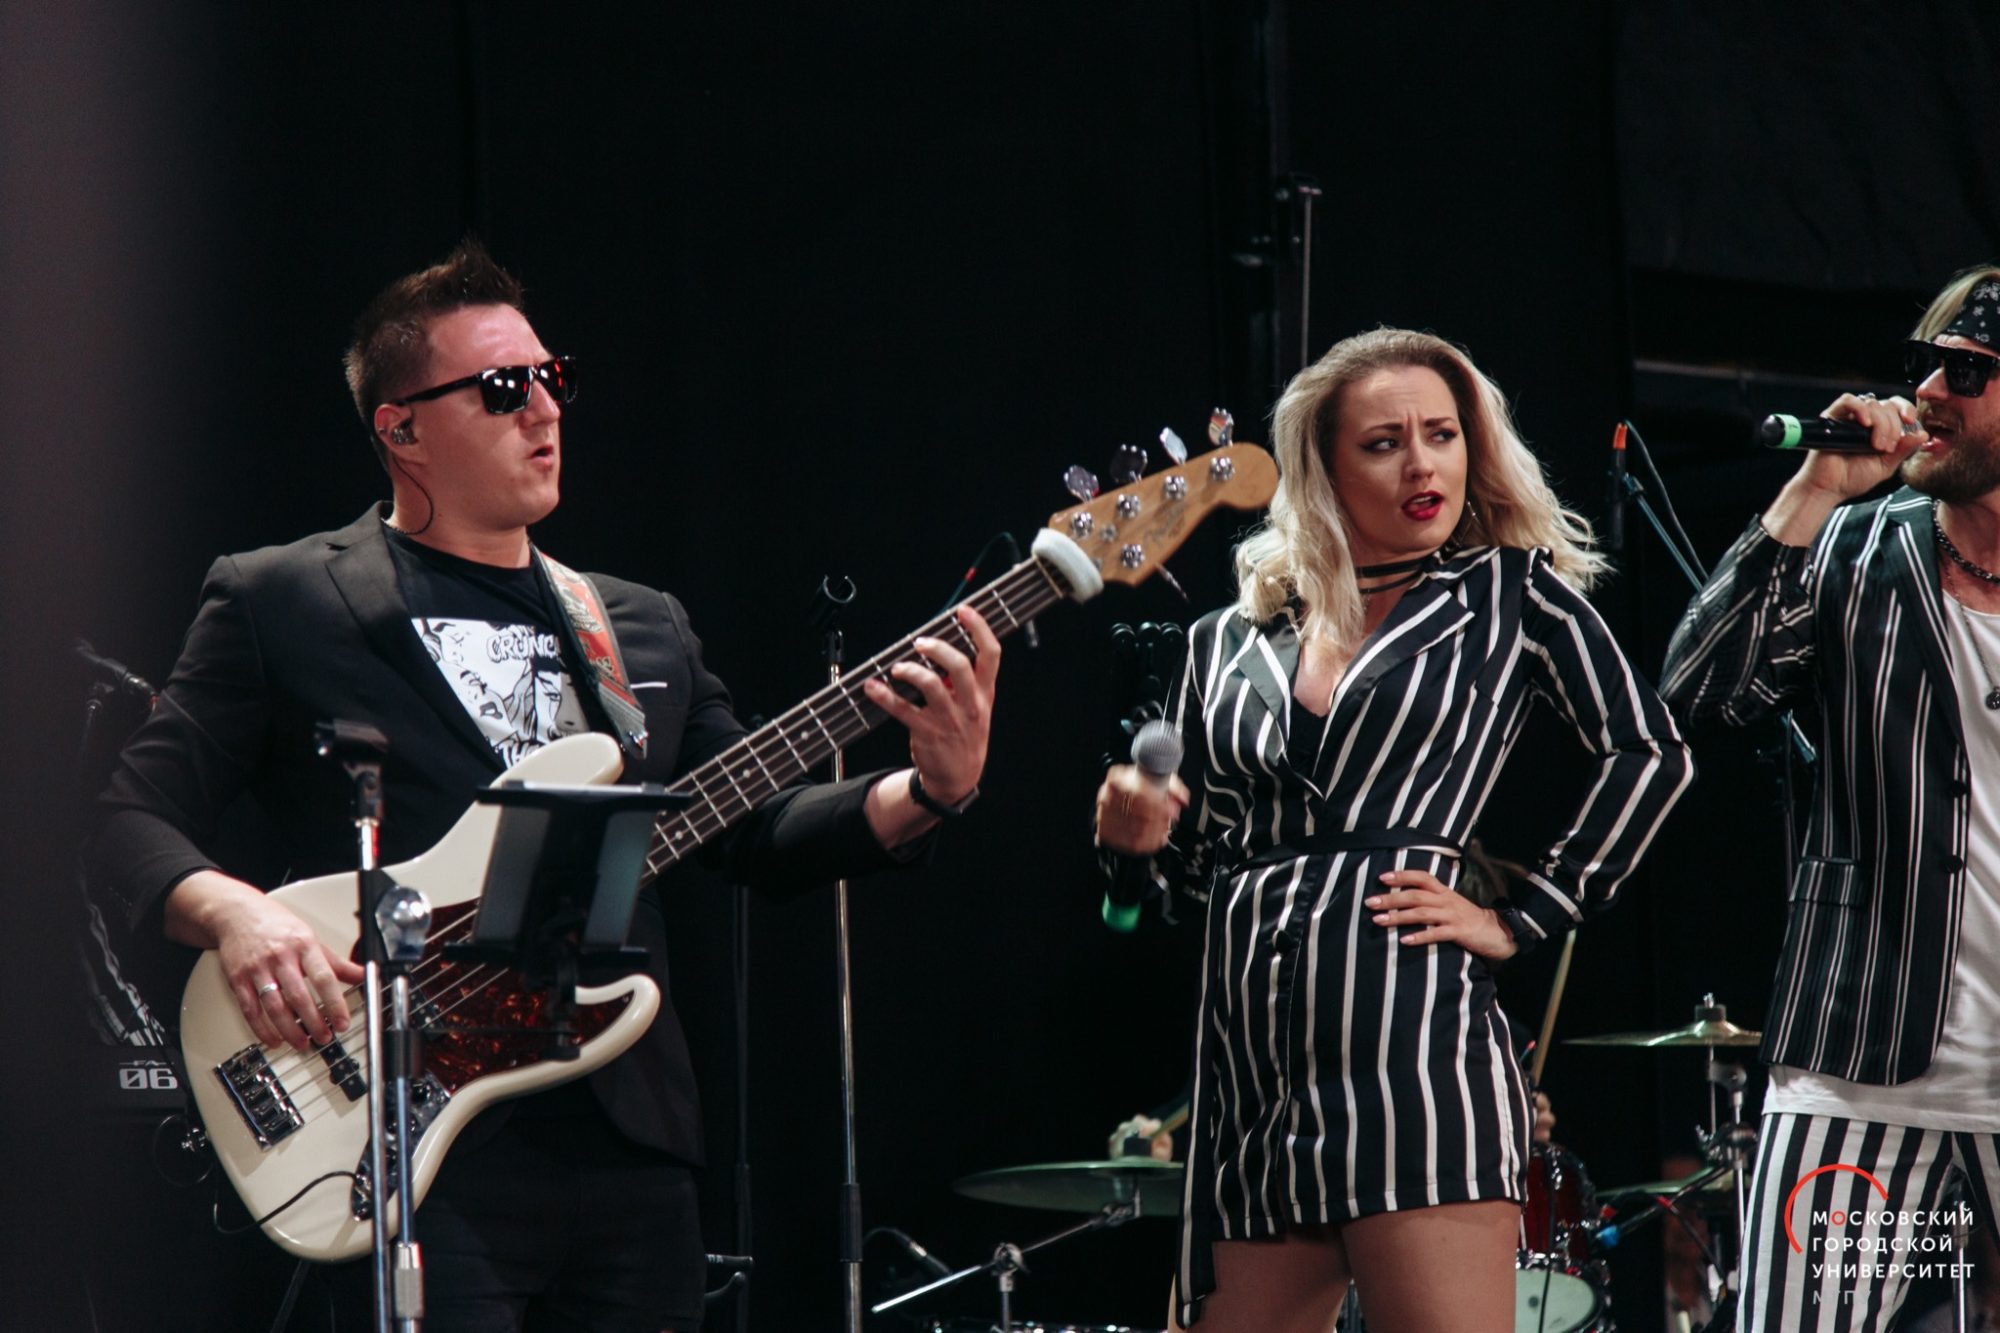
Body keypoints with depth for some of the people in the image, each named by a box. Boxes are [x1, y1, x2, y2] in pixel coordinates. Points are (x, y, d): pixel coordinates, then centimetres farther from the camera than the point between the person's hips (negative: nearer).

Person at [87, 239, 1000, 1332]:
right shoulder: (280, 604, 4)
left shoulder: (644, 628, 19)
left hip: (631, 1146, 5)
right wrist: (232, 914, -22)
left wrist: (931, 790, -3)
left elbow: (762, 834, 15)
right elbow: (134, 821, -1)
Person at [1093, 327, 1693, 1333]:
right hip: (1252, 1060, 4)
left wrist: (1522, 920, -3)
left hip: (1414, 1034, -4)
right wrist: (1141, 833, 0)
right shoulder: (1231, 642, 17)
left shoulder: (1512, 593, 9)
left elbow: (1647, 755, 1)